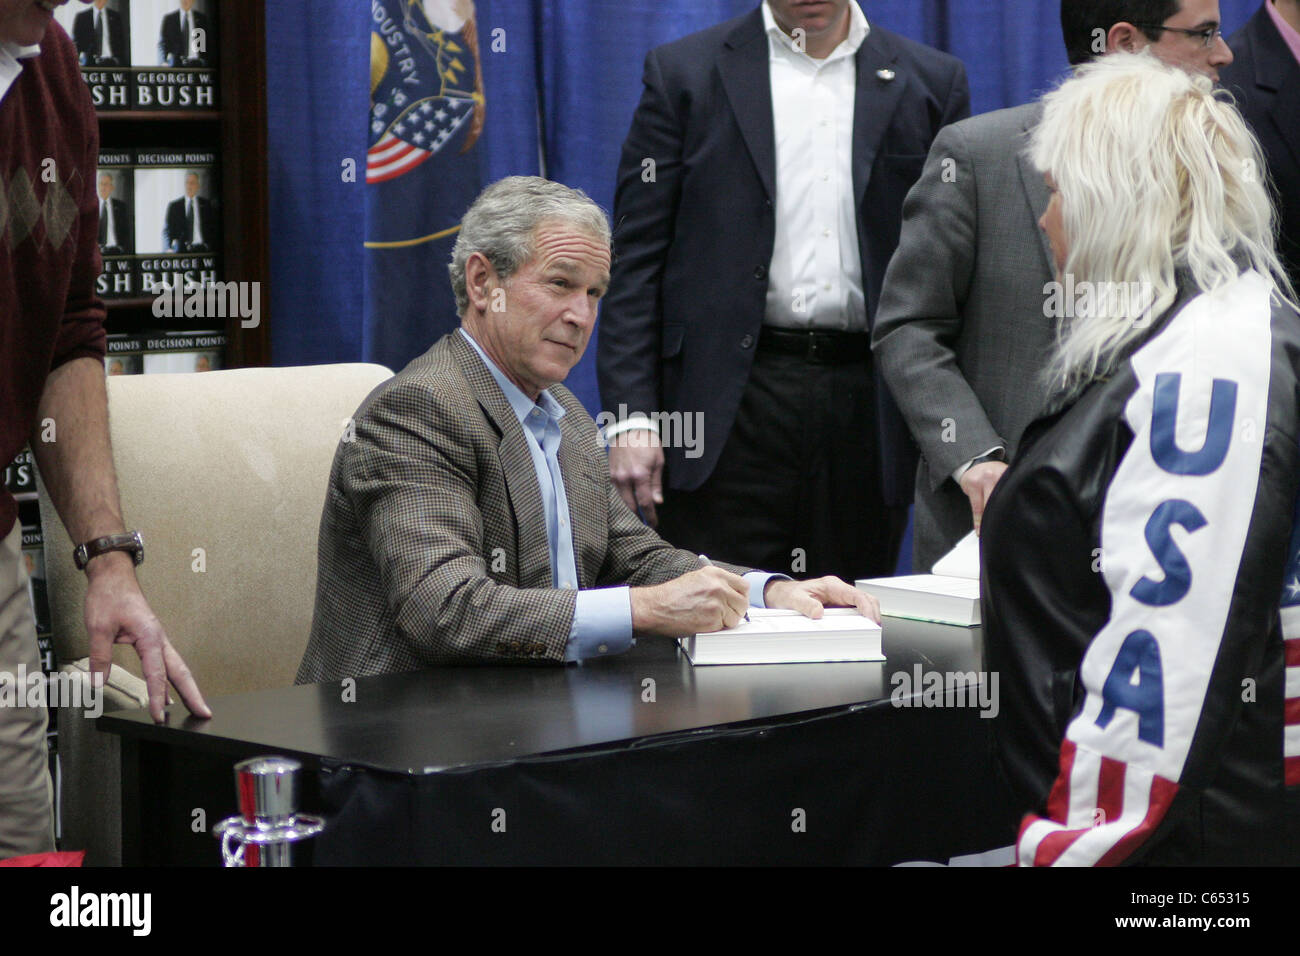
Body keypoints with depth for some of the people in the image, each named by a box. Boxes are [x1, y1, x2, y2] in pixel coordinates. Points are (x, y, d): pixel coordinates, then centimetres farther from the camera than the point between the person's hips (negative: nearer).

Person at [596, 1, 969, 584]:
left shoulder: (931, 83, 9)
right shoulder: (684, 73, 5)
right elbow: (636, 259, 3)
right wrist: (630, 416, -7)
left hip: (869, 410, 2)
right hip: (731, 407, -2)